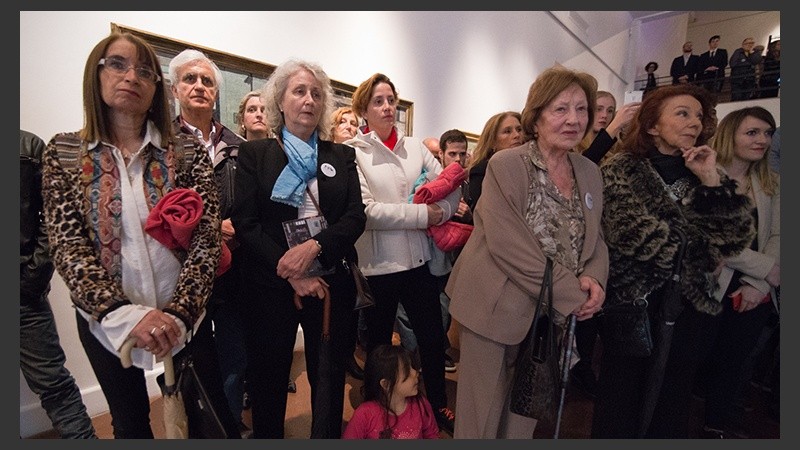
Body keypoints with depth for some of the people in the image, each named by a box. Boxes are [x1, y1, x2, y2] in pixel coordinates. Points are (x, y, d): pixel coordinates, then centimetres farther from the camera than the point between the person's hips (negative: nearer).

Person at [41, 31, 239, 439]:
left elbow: (206, 240, -9)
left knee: (211, 416, 13)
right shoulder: (64, 153, -2)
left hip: (184, 316, -1)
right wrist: (127, 315, -22)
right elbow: (68, 248, -9)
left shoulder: (187, 151, -5)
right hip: (105, 320, 1)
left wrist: (179, 312, -20)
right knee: (129, 424, 22)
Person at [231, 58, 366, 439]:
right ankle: (266, 436, 37)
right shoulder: (254, 153, 3)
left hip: (331, 282, 2)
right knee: (268, 379, 13)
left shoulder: (341, 156, 8)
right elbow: (245, 223, -6)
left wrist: (314, 246, -19)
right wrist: (292, 274, -15)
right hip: (270, 284, -1)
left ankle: (328, 436, 36)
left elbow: (355, 217, -1)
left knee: (330, 379, 14)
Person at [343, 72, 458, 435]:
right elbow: (366, 210, -17)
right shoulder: (351, 153, -6)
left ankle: (439, 406, 40)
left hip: (418, 259, 4)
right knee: (379, 344, 16)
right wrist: (423, 215, -18)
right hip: (376, 265, -4)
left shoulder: (415, 146, 7)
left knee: (433, 339, 15)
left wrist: (440, 213, -16)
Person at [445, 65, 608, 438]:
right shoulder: (505, 165, -13)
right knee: (481, 420, 9)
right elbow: (508, 246, -21)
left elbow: (595, 239, 11)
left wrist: (593, 279, -10)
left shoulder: (590, 171, 6)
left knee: (524, 420, 22)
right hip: (496, 310, -5)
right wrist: (572, 294, -17)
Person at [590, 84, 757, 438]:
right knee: (621, 404, 9)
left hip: (688, 304, 5)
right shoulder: (620, 170, -7)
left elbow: (737, 238, -2)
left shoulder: (701, 175, 8)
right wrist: (700, 255, -6)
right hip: (632, 302, -5)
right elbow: (632, 233, -20)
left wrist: (711, 181, -12)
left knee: (672, 406, 18)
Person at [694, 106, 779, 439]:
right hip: (711, 287, -5)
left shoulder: (771, 184, 11)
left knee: (733, 360, 17)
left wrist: (758, 284, -9)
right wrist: (766, 269, -14)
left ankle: (717, 424, 36)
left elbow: (777, 237, 4)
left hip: (754, 292, 6)